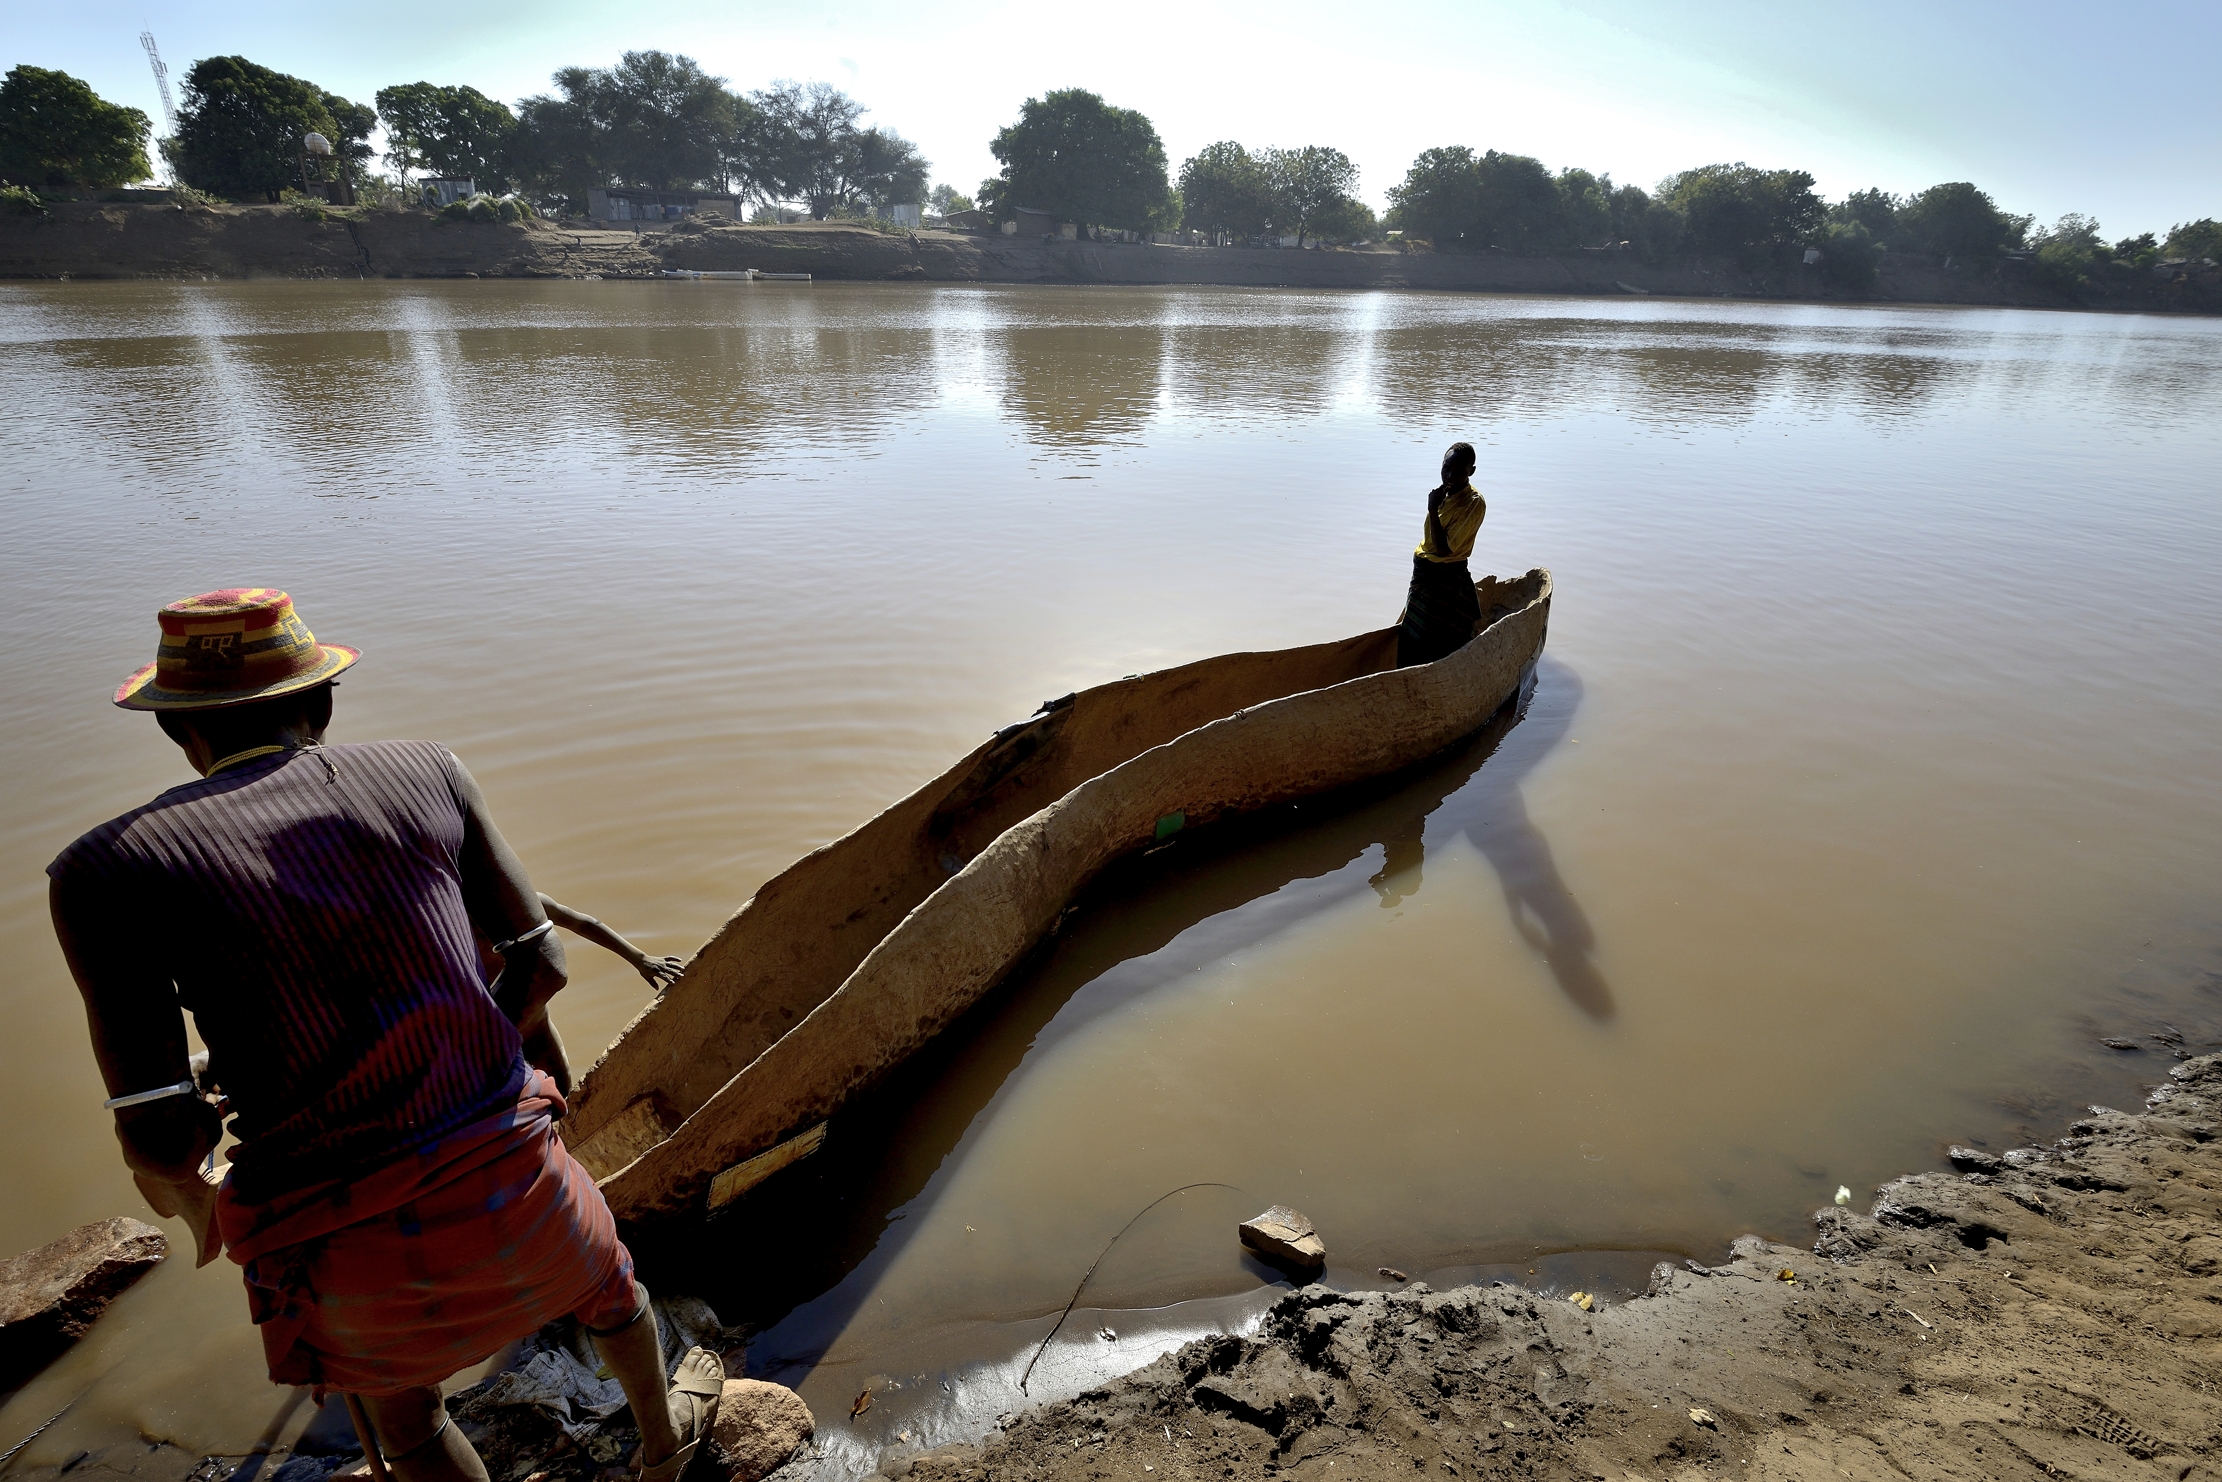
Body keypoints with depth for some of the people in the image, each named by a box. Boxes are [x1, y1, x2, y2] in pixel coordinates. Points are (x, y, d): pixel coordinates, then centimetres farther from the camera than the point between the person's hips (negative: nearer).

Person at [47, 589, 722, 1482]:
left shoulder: (106, 871, -8)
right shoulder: (427, 773, -2)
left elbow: (160, 1135, -10)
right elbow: (540, 963, 1)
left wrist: (192, 1206, 14)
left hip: (353, 1263, 0)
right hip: (509, 1187, 1)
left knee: (400, 1401, 35)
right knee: (603, 1277, 36)